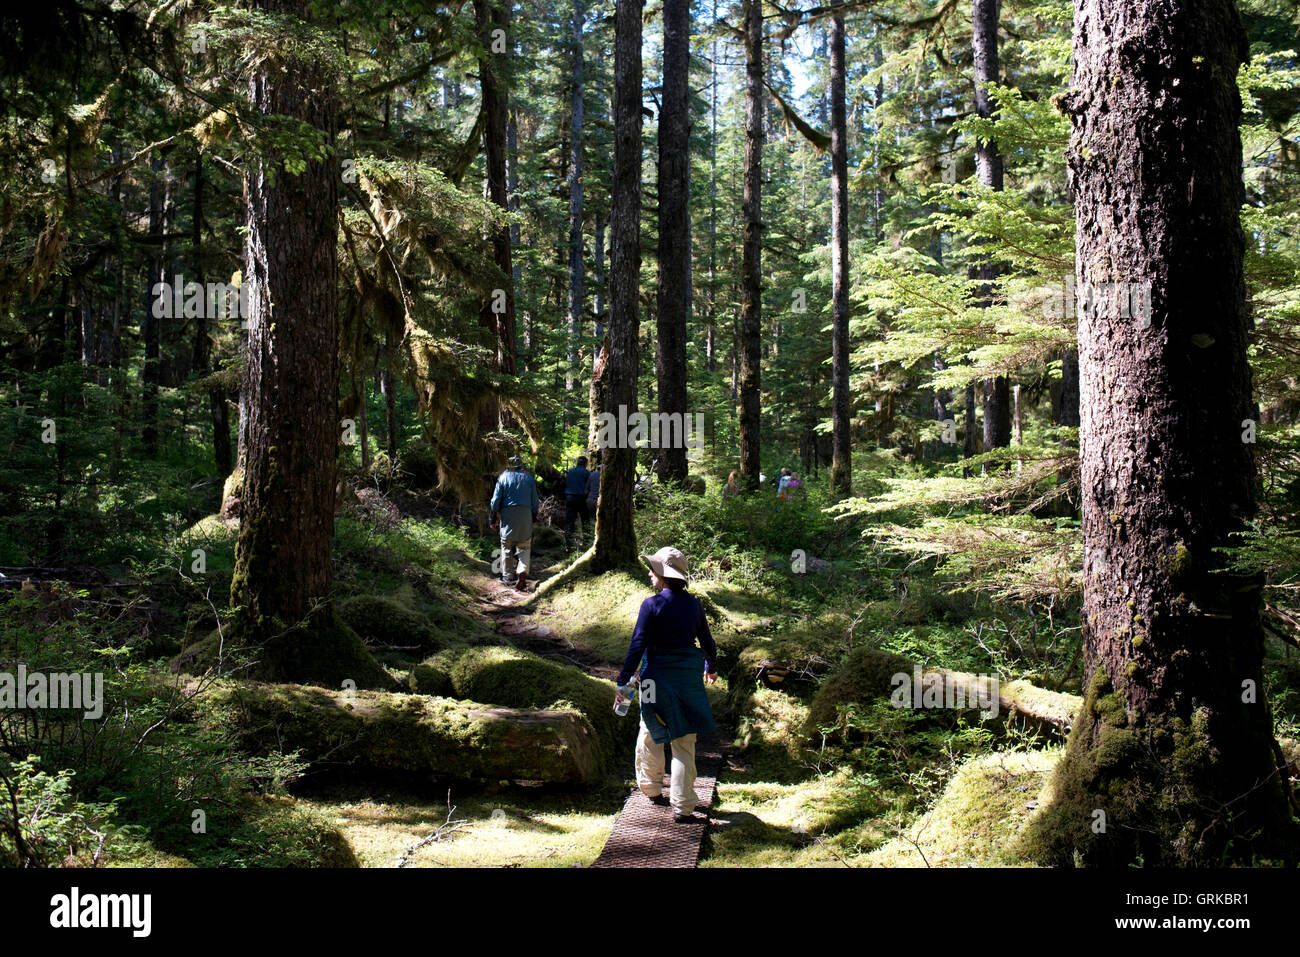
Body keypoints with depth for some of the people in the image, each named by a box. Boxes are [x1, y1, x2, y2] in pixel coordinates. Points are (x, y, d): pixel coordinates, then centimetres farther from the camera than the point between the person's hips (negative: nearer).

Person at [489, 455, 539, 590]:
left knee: (507, 545, 9)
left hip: (507, 513, -1)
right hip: (525, 513, 1)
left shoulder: (503, 477, 2)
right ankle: (523, 571, -17)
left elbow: (496, 499, 1)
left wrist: (494, 517, 8)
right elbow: (535, 500, 11)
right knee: (524, 546, 4)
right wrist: (534, 517, 20)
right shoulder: (528, 478, 7)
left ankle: (508, 576, 12)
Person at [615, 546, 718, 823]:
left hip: (659, 675, -3)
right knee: (685, 742, 6)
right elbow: (707, 642, 13)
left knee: (650, 734, 19)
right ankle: (682, 807, 5)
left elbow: (638, 645, -14)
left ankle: (652, 789, 34)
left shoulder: (652, 605, -11)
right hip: (689, 674, 3)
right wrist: (711, 667, 32)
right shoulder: (693, 604, 3)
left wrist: (623, 682, -12)